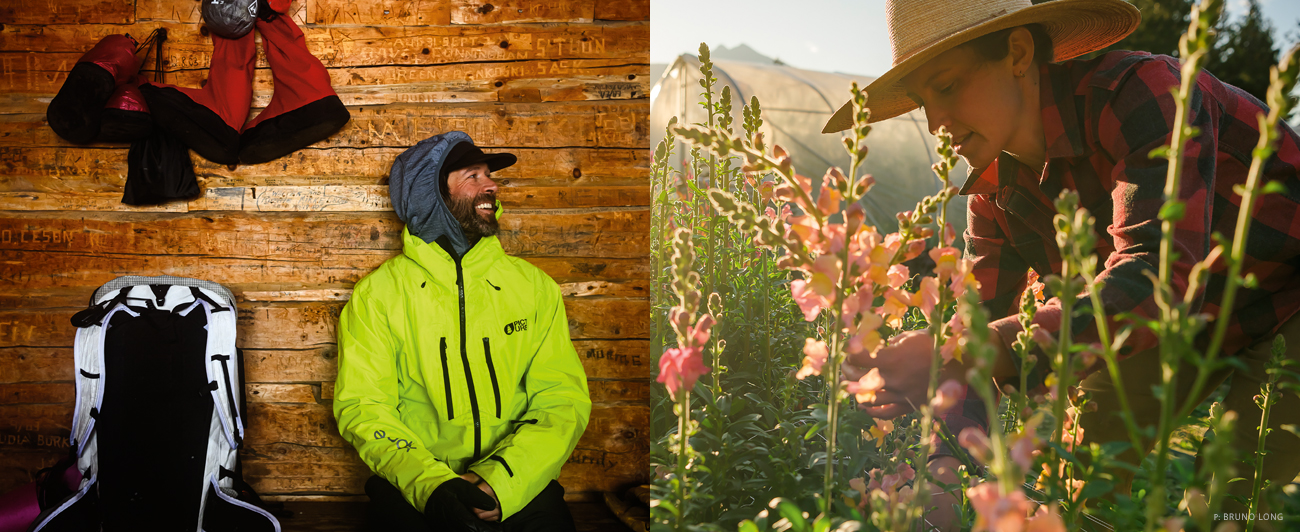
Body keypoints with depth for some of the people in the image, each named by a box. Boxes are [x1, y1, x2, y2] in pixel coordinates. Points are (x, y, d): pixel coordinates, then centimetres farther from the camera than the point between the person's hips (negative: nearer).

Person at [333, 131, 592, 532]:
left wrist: (499, 480, -14)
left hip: (514, 487, 1)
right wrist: (429, 483, -19)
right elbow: (362, 406, -1)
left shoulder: (534, 285, 11)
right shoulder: (378, 292, 6)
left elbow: (562, 401, 3)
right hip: (412, 488, -1)